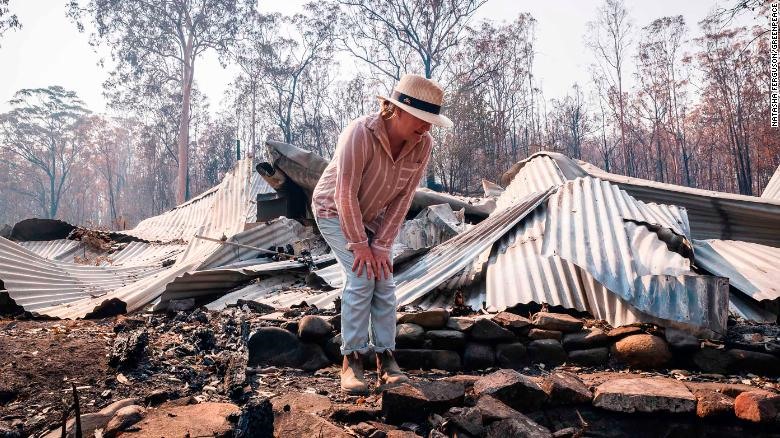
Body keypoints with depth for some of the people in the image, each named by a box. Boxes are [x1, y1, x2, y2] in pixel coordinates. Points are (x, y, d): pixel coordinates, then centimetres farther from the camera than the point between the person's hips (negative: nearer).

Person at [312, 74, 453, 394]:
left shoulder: (423, 145, -17)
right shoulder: (360, 134, -33)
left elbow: (403, 198, -13)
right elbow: (345, 193, -29)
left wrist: (381, 244, -15)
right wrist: (359, 244, -22)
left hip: (373, 216, 5)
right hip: (334, 211, -5)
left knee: (384, 280, -4)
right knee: (360, 278, -16)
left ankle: (385, 357, 5)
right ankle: (352, 360, -7)